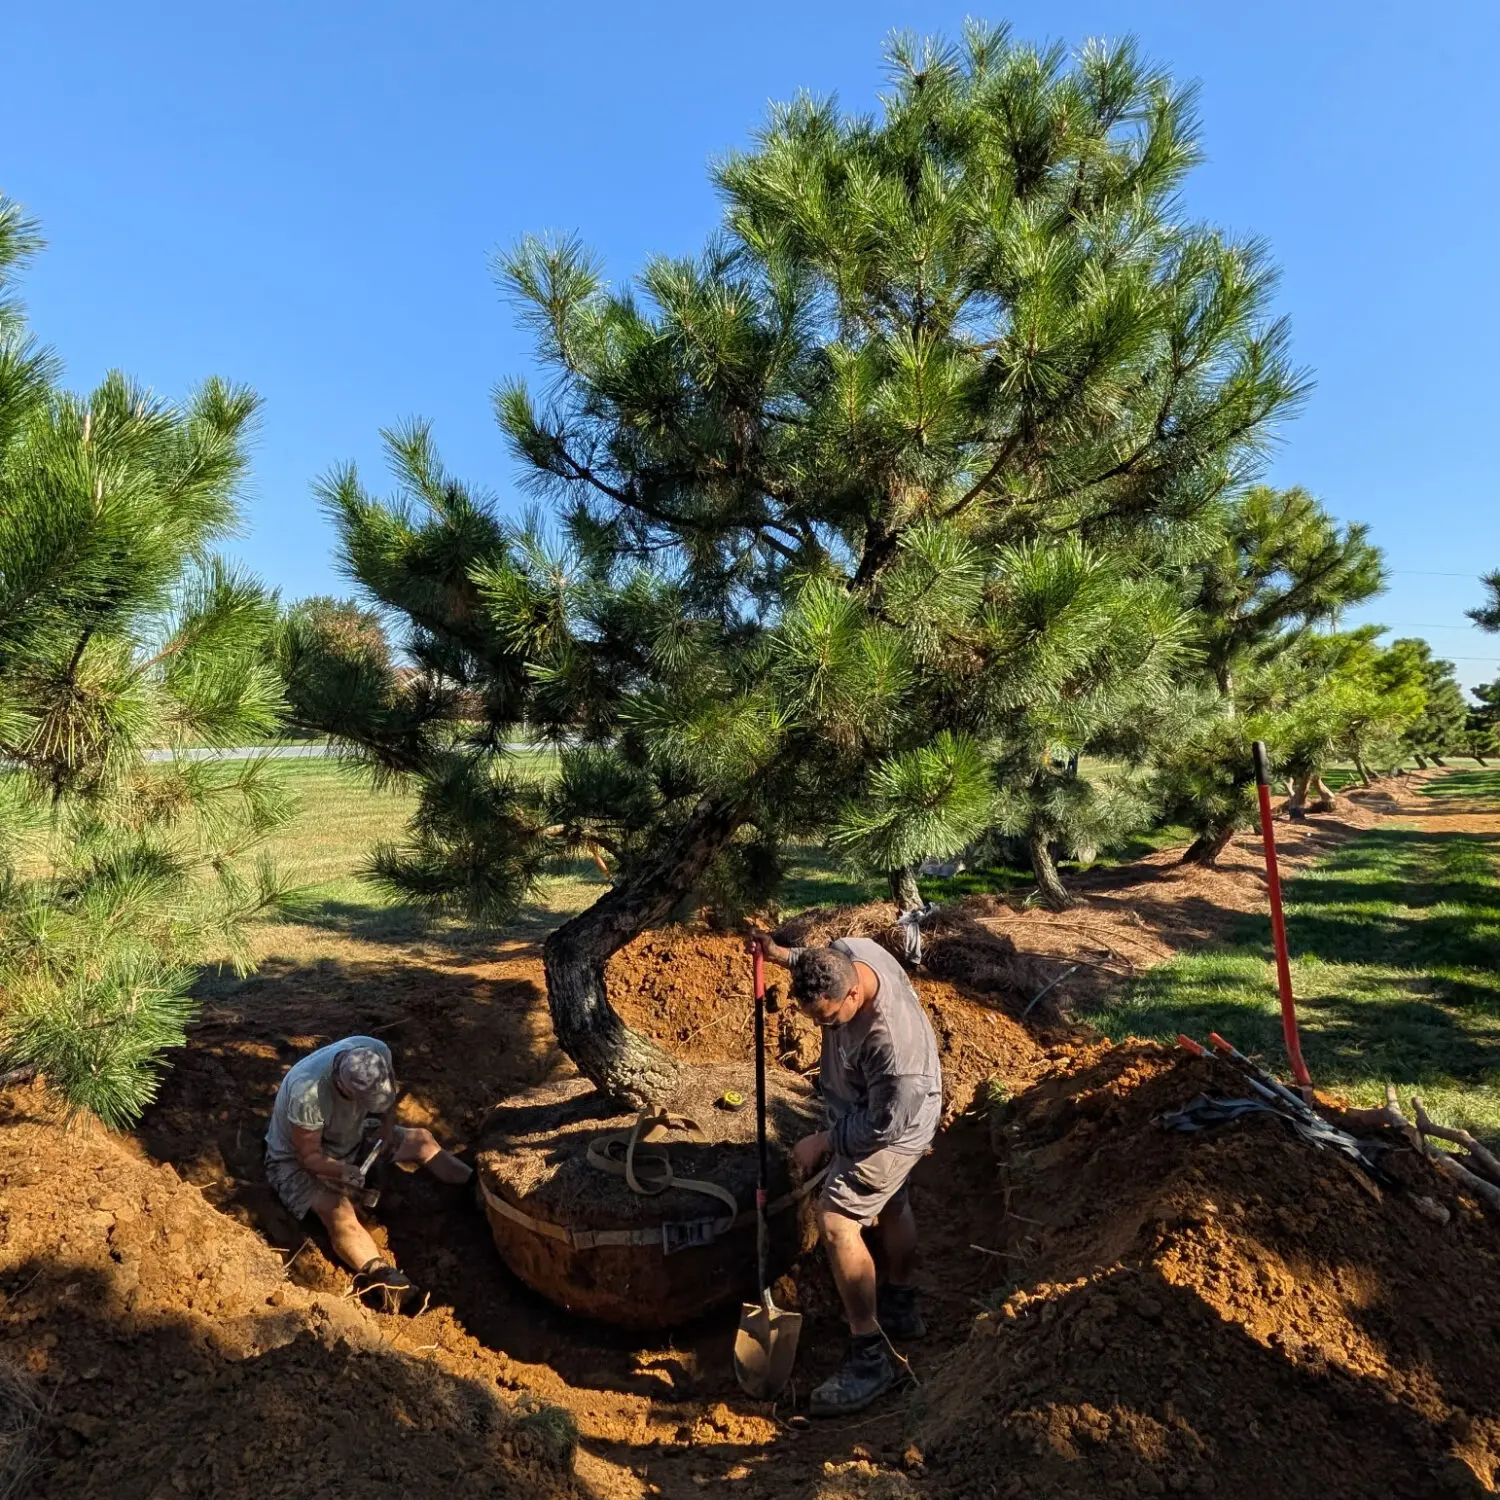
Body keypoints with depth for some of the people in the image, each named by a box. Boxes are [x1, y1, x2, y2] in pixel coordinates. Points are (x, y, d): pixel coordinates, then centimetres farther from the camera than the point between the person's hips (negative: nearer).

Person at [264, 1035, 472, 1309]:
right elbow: (309, 1155, -28)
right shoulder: (307, 1092, -41)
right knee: (339, 1212, -31)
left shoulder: (376, 1051, -26)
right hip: (298, 1158, -6)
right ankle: (384, 1278, -46)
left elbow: (388, 1093, -2)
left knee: (420, 1139, -2)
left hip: (350, 1137, 6)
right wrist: (341, 1171, -44)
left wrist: (388, 1127, -14)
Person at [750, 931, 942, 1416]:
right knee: (890, 1206, 25)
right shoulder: (848, 951, -23)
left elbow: (884, 1125, -29)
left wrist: (822, 1142, -18)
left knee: (837, 1222, -8)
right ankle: (900, 1310, 47)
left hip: (893, 1128, -9)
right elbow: (815, 962, 5)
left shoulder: (892, 1040, -43)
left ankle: (869, 1358, 6)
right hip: (866, 1109, 9)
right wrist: (779, 953, -8)